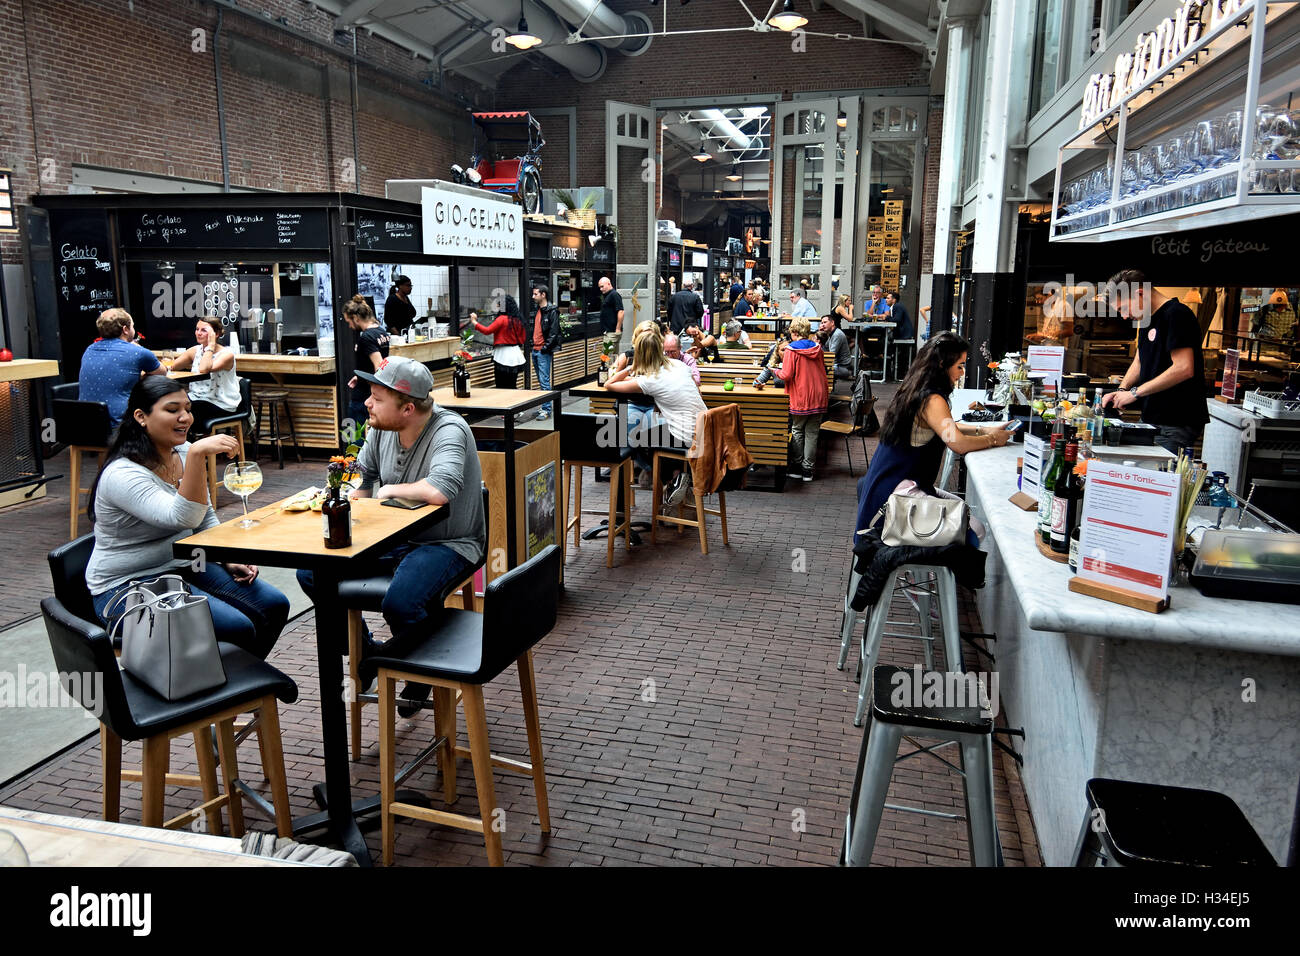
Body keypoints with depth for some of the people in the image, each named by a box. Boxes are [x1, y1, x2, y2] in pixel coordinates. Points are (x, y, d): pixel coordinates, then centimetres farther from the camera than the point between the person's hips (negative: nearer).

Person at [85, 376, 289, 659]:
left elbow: (206, 519, 15)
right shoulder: (122, 474, -21)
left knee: (274, 606, -6)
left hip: (185, 567, 8)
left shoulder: (183, 453, 4)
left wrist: (231, 560, 1)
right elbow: (183, 518, -35)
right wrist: (197, 455, -44)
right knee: (238, 628, -24)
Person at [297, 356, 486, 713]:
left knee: (399, 603, -33)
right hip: (393, 537, 8)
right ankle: (365, 651, 20)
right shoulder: (382, 429, 1)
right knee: (310, 573, -1)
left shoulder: (449, 430, -23)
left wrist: (390, 490, -21)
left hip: (447, 544, -8)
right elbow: (361, 477, 19)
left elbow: (439, 491, -40)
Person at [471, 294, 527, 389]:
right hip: (516, 354, 7)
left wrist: (474, 322, -8)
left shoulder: (502, 319, -13)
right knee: (512, 386, 13)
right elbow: (524, 338, 12)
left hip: (503, 355, -7)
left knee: (501, 386, 0)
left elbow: (487, 331, -16)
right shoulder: (518, 320, 6)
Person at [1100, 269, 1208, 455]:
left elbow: (1184, 369, -22)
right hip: (1152, 419, 9)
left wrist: (1135, 392, -17)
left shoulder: (1176, 314, -14)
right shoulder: (1147, 319, 17)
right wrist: (1122, 390, 6)